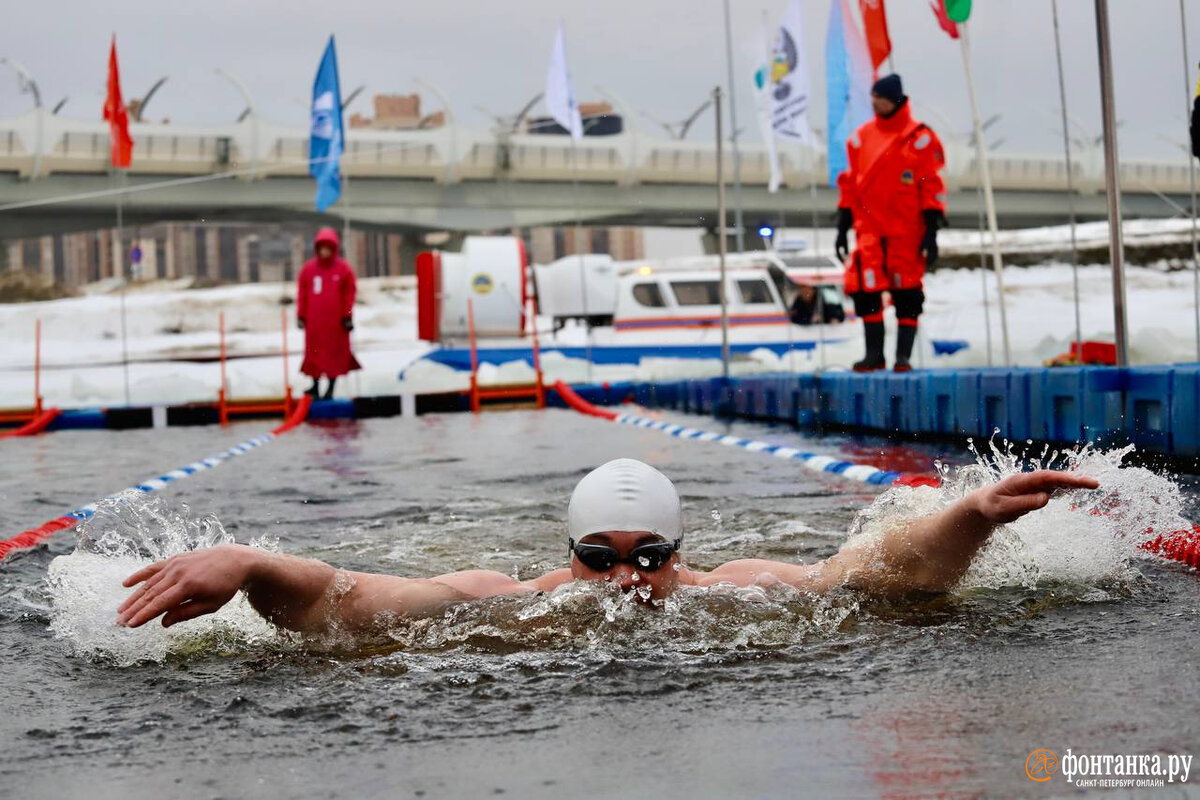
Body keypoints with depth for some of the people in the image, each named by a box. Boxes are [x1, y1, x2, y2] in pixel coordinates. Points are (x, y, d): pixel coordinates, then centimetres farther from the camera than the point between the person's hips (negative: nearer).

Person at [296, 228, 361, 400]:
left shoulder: (343, 269, -1)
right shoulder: (308, 269, 4)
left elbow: (349, 294, 2)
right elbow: (302, 294, 8)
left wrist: (348, 316, -1)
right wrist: (301, 316, 6)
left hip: (336, 320, -2)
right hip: (314, 320, 2)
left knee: (336, 352, 2)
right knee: (314, 351, 5)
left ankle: (331, 387, 11)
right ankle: (315, 385, 16)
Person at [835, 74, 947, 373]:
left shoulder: (921, 138, -1)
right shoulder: (861, 137, 12)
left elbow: (932, 187, -2)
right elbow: (850, 184, 16)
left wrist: (931, 232, -7)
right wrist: (842, 227, 12)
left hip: (906, 232, -3)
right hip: (869, 228, 3)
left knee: (906, 293, -2)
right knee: (864, 288, -6)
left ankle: (903, 355, 5)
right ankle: (874, 354, 4)